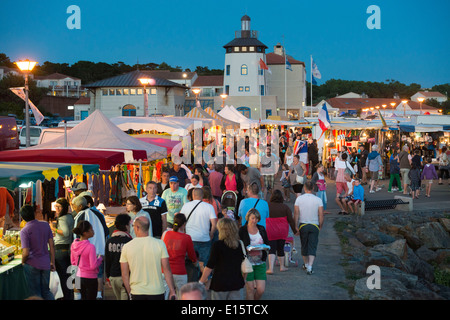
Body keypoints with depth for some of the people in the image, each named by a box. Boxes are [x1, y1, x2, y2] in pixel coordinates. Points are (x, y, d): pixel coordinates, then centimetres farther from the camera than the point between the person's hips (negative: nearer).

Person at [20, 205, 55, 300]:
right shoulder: (45, 225, -2)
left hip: (32, 265, -4)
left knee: (35, 293, 9)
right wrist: (52, 262, 11)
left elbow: (26, 253, -20)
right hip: (46, 264, 4)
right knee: (46, 291, 17)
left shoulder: (24, 231, -15)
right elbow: (52, 245, 2)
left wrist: (23, 262, 1)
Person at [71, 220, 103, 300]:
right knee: (91, 297, 5)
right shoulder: (90, 247, -23)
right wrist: (100, 259, -5)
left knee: (83, 297, 19)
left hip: (79, 276, 7)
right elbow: (93, 266, -21)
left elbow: (73, 262, 10)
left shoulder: (74, 245, -1)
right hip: (90, 278, -7)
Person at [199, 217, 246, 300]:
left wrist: (201, 282, 1)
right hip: (237, 283, 4)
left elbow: (209, 267, -8)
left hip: (220, 284, -4)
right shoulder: (240, 245, 4)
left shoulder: (217, 245, -10)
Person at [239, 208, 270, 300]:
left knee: (261, 290, -1)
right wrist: (247, 249, -22)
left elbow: (267, 244, 15)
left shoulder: (262, 229, 8)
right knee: (250, 289, -1)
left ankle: (255, 299, 29)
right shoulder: (242, 230, -4)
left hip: (260, 263, 4)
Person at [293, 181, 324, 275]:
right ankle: (310, 267, -14)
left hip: (302, 225, 1)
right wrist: (320, 226, 8)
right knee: (312, 247, 0)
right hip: (314, 226, -1)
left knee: (304, 246, 17)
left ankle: (306, 264, 33)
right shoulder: (318, 200, -6)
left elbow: (296, 214, -3)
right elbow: (321, 215, -6)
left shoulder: (299, 199, -4)